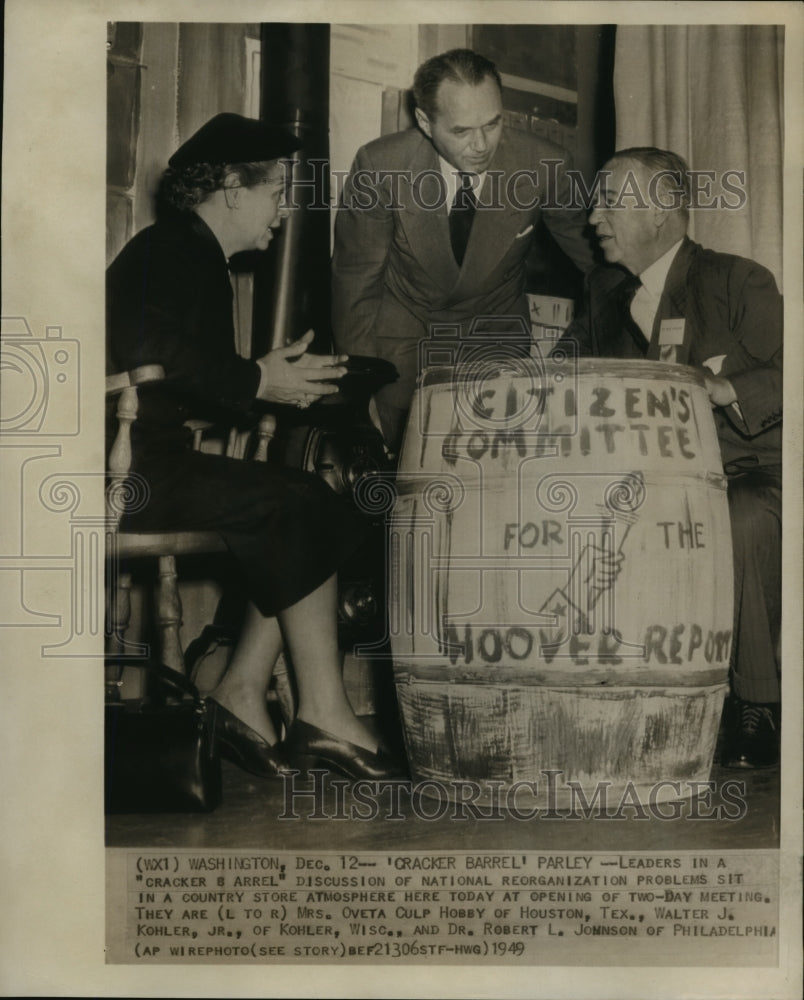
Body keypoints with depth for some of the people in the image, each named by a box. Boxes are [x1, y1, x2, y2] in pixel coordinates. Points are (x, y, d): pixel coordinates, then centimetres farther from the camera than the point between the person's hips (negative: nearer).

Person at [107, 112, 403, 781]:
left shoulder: (198, 257, 22)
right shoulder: (170, 252, -9)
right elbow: (153, 357, -27)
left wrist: (272, 377, 5)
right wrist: (258, 382, -17)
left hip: (158, 462, 10)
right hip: (138, 473, -10)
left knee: (307, 519, -1)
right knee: (300, 507, -16)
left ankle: (243, 693, -5)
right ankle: (324, 714, -12)